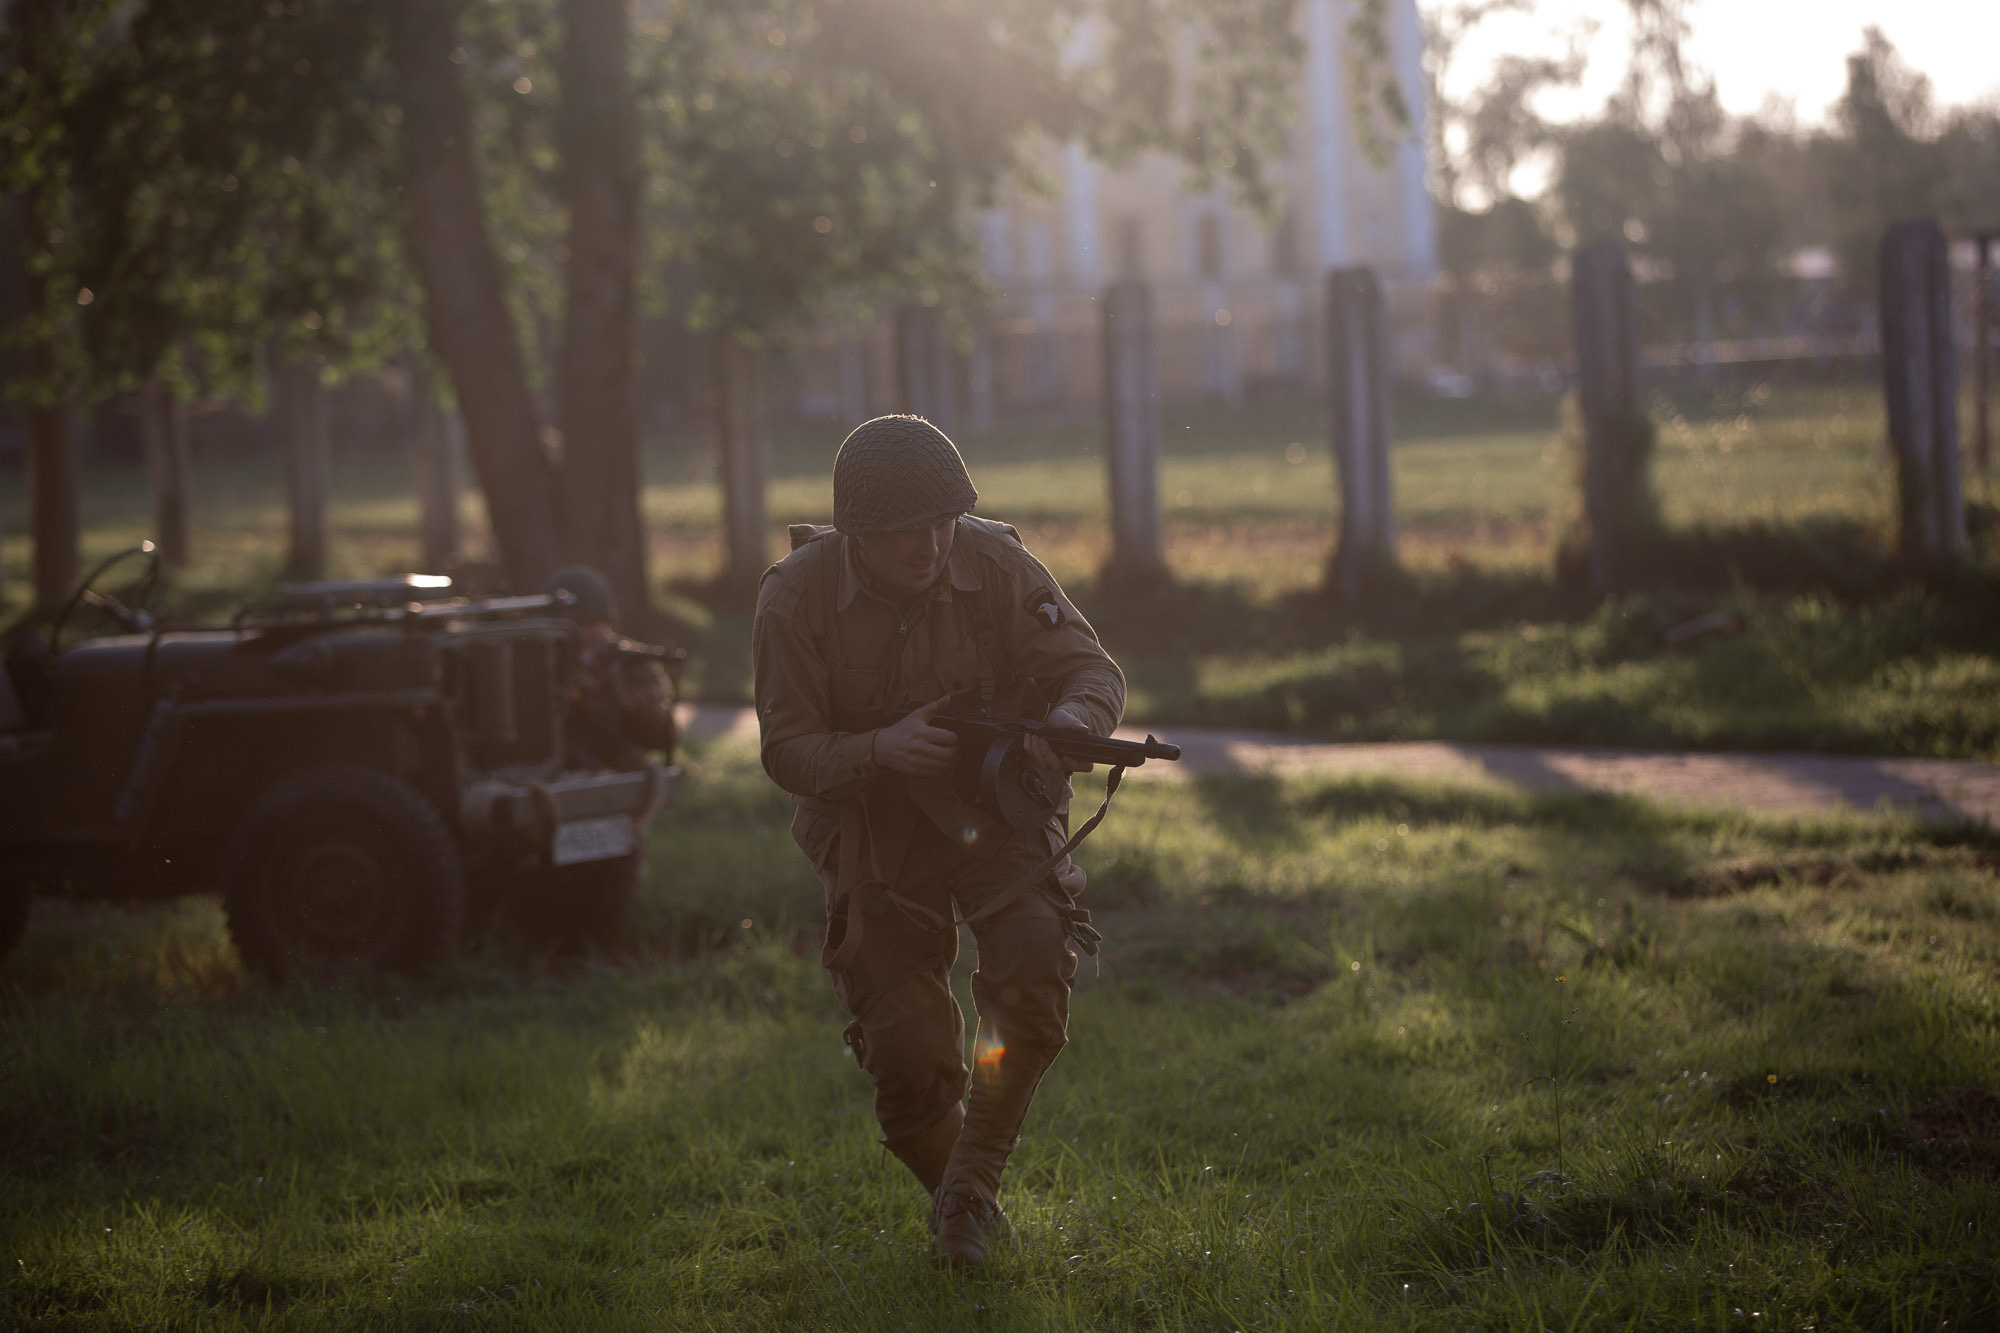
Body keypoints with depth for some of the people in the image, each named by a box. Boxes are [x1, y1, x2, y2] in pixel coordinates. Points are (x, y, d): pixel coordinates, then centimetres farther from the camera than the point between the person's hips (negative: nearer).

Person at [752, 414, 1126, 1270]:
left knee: (1034, 972, -25)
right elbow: (787, 751, -14)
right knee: (908, 1058, -7)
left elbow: (1091, 668, -11)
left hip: (997, 813, 1)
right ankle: (952, 1196, 24)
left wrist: (1074, 717, -35)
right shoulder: (797, 597, -15)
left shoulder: (994, 564, -13)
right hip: (876, 837, -1)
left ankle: (974, 1180, -5)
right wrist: (880, 750, -33)